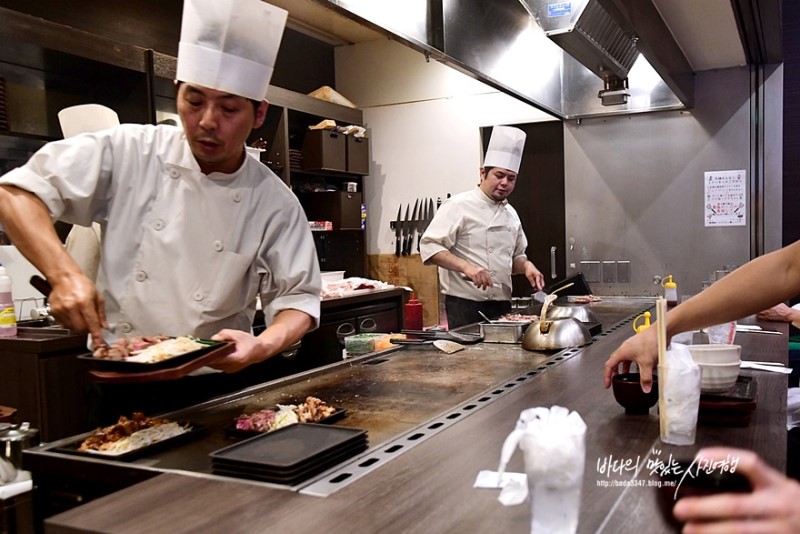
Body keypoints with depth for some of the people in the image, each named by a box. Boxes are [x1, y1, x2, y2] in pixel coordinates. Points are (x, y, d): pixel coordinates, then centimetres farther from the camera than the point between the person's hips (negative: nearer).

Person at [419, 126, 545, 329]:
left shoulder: (511, 213, 15)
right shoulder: (459, 205, -8)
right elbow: (430, 246, -15)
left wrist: (526, 266, 2)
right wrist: (466, 267, -27)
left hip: (502, 306, 7)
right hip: (466, 306, -7)